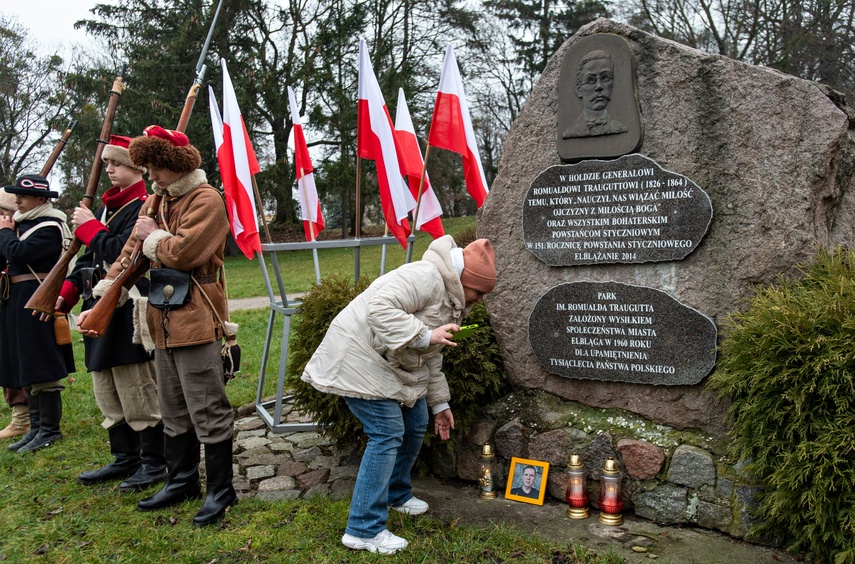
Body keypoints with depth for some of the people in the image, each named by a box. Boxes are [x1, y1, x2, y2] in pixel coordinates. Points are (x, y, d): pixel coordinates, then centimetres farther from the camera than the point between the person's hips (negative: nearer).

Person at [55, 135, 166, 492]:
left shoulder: (144, 207, -11)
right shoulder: (108, 205, 16)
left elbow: (122, 252, -23)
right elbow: (90, 258, 17)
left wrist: (89, 226, -10)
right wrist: (66, 293, 8)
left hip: (129, 311, -9)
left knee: (138, 390, -1)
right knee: (108, 394, 16)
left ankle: (154, 462, 13)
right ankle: (125, 459, 28)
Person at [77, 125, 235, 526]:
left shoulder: (206, 200, -11)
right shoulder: (157, 201, 15)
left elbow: (181, 253, -22)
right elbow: (130, 254, 13)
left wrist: (152, 237, -3)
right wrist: (101, 301, 6)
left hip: (196, 320, -9)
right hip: (164, 320, 9)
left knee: (207, 410, -1)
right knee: (174, 410, 18)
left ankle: (221, 490, 12)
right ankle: (182, 481, 33)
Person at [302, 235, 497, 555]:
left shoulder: (451, 302, 13)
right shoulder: (426, 277, -20)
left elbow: (431, 358, 19)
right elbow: (380, 307, -33)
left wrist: (439, 403, 19)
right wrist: (425, 335, -33)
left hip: (392, 366, 11)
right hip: (359, 357, -11)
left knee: (415, 425, 14)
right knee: (387, 434, -13)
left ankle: (396, 494, 36)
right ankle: (363, 530, -5)